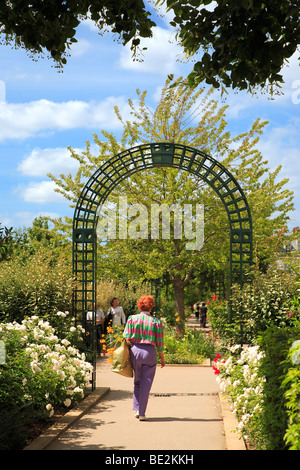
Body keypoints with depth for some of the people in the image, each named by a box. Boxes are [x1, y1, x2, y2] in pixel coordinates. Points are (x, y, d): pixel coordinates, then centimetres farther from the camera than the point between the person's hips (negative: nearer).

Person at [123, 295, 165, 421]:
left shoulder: (131, 319, 1)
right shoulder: (156, 322, -3)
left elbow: (126, 338, -3)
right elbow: (159, 343, -1)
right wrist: (162, 358, 9)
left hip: (135, 351, 2)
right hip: (150, 352, -2)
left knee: (137, 381, 20)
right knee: (146, 384, 4)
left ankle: (137, 409, 17)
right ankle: (141, 413, 4)